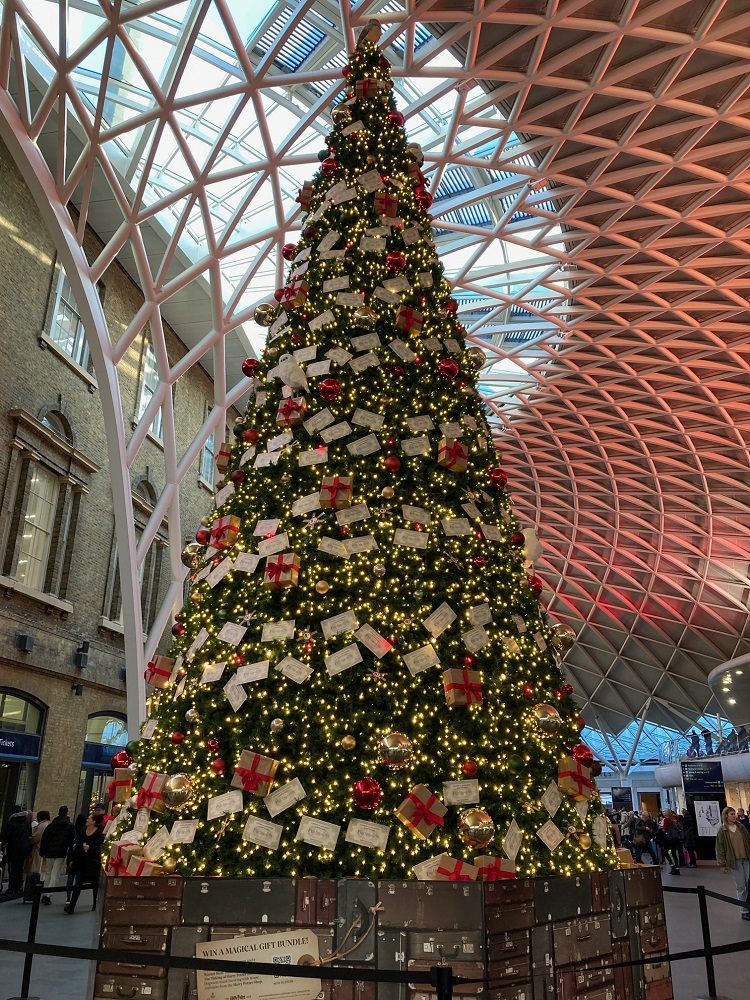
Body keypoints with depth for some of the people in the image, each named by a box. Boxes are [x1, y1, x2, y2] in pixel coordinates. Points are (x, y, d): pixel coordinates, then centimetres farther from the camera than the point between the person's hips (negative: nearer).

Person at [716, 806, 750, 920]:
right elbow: (719, 848, -3)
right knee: (741, 887, 2)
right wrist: (722, 864, -5)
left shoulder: (741, 827, 5)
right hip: (734, 861, -3)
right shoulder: (722, 830, -5)